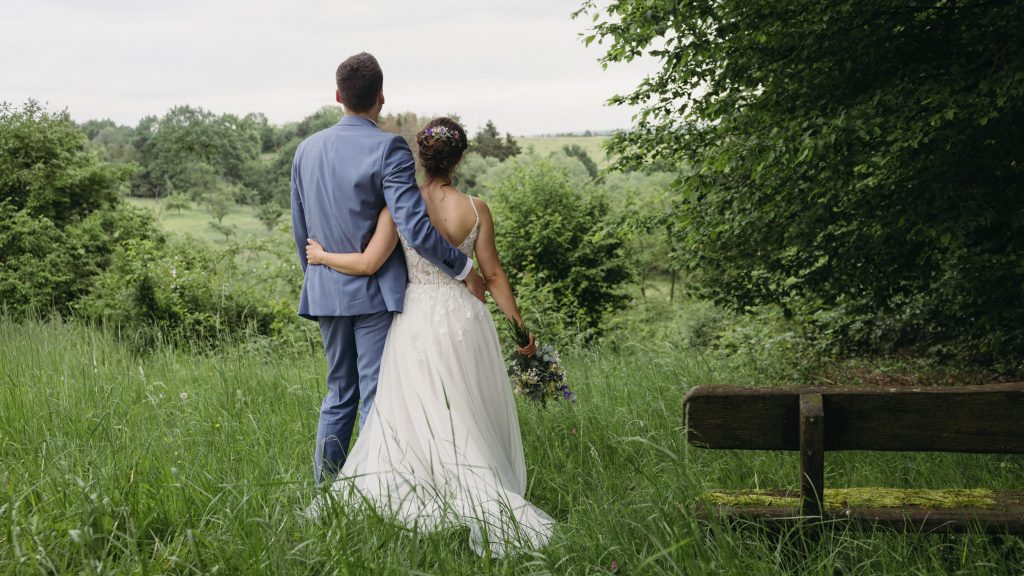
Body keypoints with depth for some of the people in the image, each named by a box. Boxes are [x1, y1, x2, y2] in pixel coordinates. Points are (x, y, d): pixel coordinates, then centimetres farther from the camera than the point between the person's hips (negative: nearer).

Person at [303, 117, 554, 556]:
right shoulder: (476, 210, -6)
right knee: (472, 417, 13)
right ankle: (489, 507, 10)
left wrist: (322, 256, 5)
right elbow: (493, 275, -1)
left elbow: (369, 263, -14)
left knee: (411, 416, 10)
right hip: (464, 318, 1)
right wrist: (520, 325, 10)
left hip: (418, 319, 0)